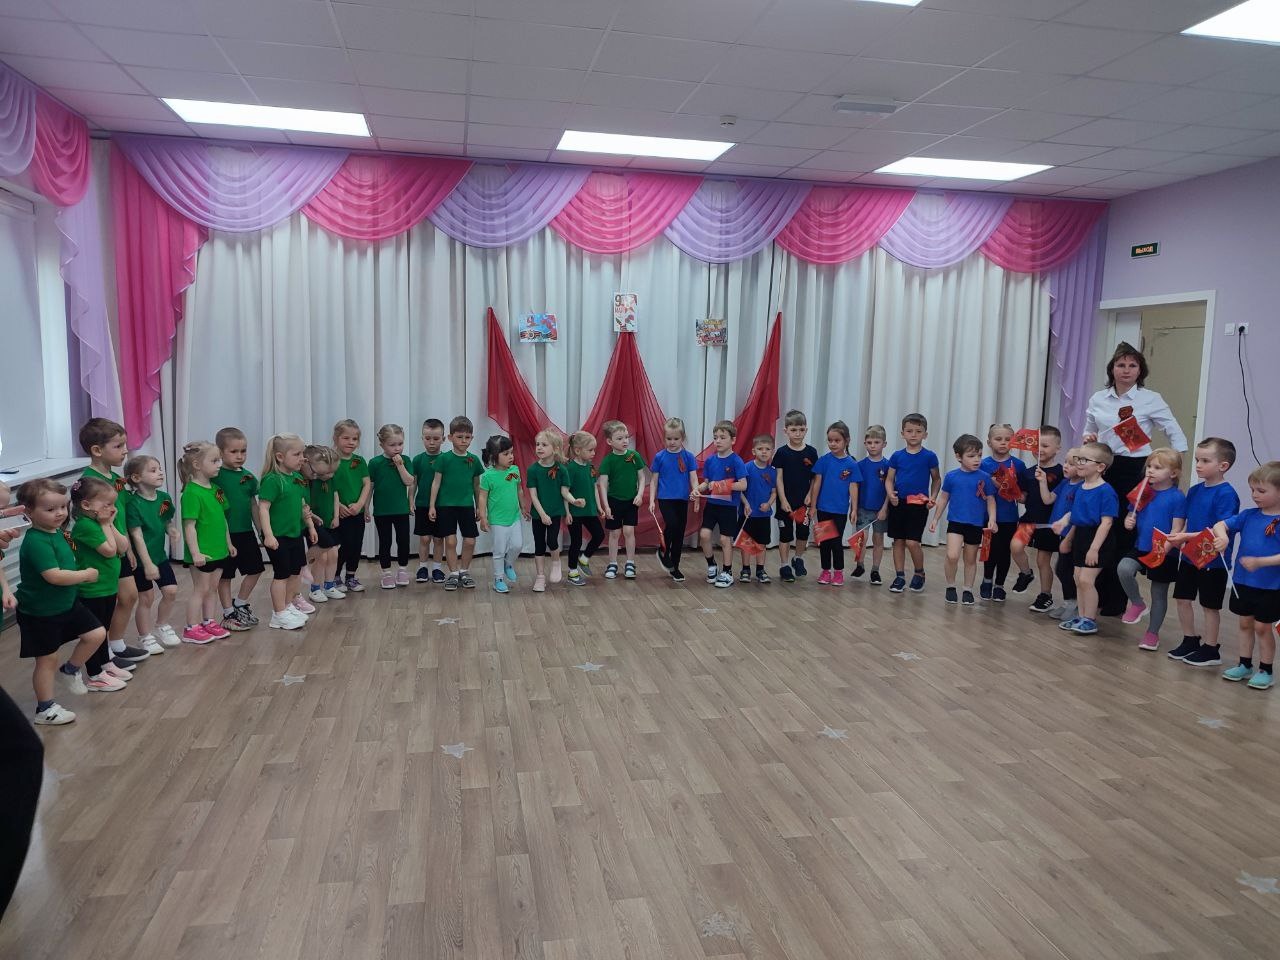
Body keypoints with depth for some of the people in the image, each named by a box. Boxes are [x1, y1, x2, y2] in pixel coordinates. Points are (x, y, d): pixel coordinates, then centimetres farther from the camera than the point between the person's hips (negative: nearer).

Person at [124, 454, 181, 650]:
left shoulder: (164, 498, -1)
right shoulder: (134, 504, -19)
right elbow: (137, 535, -20)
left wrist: (172, 531, -13)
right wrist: (147, 564, -21)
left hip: (160, 555, 6)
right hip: (141, 560, -5)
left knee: (171, 591, 5)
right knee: (146, 598, 4)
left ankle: (161, 626, 27)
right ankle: (146, 637, 21)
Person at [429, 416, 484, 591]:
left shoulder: (474, 459, 3)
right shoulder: (444, 458, -4)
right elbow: (436, 482, 0)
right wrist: (432, 506, -3)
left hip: (467, 506, 3)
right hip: (446, 505, -2)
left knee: (470, 541, 1)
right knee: (450, 541, -2)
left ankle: (464, 572, 19)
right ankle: (453, 574, 11)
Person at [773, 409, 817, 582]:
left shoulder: (811, 452, -1)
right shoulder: (782, 453, -6)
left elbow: (814, 477, 3)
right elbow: (779, 478, -6)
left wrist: (809, 496, -7)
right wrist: (783, 500, -11)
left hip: (804, 501, 2)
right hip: (786, 501, -2)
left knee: (803, 532, 12)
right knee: (785, 534, 5)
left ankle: (799, 560, 34)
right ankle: (785, 566, 13)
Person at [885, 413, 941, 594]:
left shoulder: (929, 456, -2)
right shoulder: (897, 456, 3)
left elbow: (936, 479, 7)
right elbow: (889, 479, 7)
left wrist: (932, 497, -7)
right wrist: (890, 494, -12)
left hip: (919, 505, -3)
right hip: (898, 503, 3)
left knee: (912, 542, -9)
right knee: (898, 541, 8)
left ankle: (919, 573, 14)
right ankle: (899, 577, 18)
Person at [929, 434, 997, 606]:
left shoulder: (985, 477, -4)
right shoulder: (951, 476, -3)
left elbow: (990, 501, 2)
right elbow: (943, 498, 8)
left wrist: (992, 519, -11)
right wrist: (935, 519, 10)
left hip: (976, 525, 1)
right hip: (956, 522, -1)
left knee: (971, 559, 12)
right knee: (952, 556, -16)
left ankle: (968, 590, 28)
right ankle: (950, 587, 6)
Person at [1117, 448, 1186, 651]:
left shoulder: (1177, 497, -12)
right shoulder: (1143, 491, 2)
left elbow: (1177, 529, -15)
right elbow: (1131, 516, 13)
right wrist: (1128, 522, -11)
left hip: (1164, 553, -4)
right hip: (1140, 547, 4)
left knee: (1159, 594, 9)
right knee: (1123, 569, -24)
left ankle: (1152, 633, 26)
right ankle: (1137, 604, 2)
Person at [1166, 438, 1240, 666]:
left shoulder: (1226, 494, -17)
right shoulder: (1194, 491, 5)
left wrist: (1187, 536, -27)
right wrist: (1178, 538, -6)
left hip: (1213, 560, -7)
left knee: (1210, 605, 6)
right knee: (1183, 598, 12)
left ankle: (1210, 650, 20)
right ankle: (1190, 641, 29)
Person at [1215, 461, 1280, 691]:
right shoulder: (1249, 515, 0)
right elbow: (1220, 525, -4)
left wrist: (1260, 562, -29)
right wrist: (1222, 536, -24)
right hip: (1243, 582, 5)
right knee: (1245, 623, 16)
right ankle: (1245, 665, 30)